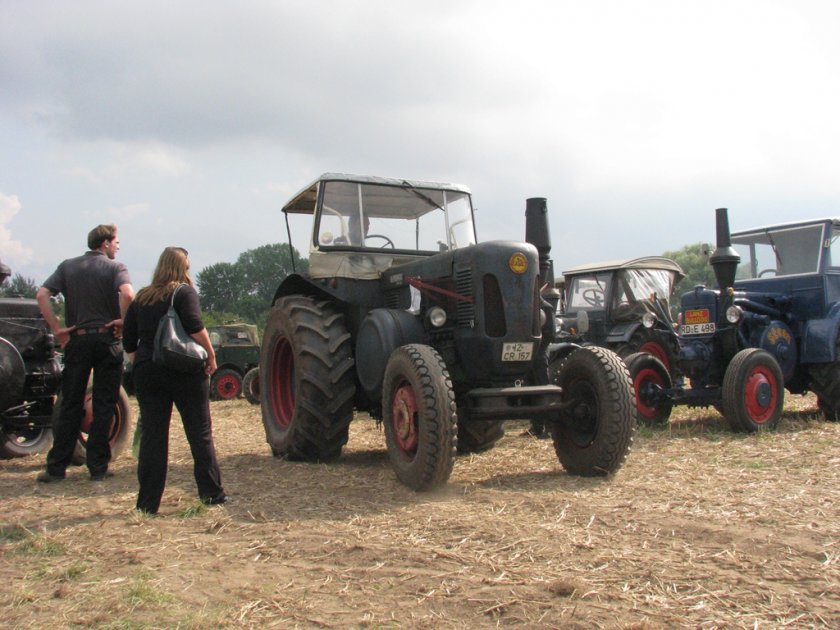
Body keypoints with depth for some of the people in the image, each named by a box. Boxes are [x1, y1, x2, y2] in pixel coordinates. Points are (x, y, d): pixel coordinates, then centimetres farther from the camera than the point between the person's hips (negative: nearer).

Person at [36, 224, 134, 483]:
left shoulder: (67, 266, 8)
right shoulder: (115, 267, -4)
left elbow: (41, 295, -3)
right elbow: (127, 294, -24)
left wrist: (57, 329, -2)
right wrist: (124, 322, -11)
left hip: (76, 340, 3)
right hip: (107, 339, -3)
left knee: (70, 405, 10)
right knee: (104, 406, 5)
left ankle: (56, 467, 12)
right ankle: (98, 467, 7)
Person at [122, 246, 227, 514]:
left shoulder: (141, 298, 11)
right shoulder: (184, 292, -3)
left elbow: (128, 340, 11)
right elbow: (195, 327, -17)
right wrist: (210, 355, -7)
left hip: (147, 372, 4)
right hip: (184, 371, -4)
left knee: (152, 435, 6)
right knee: (200, 433, 5)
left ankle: (147, 503, 6)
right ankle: (212, 494, 10)